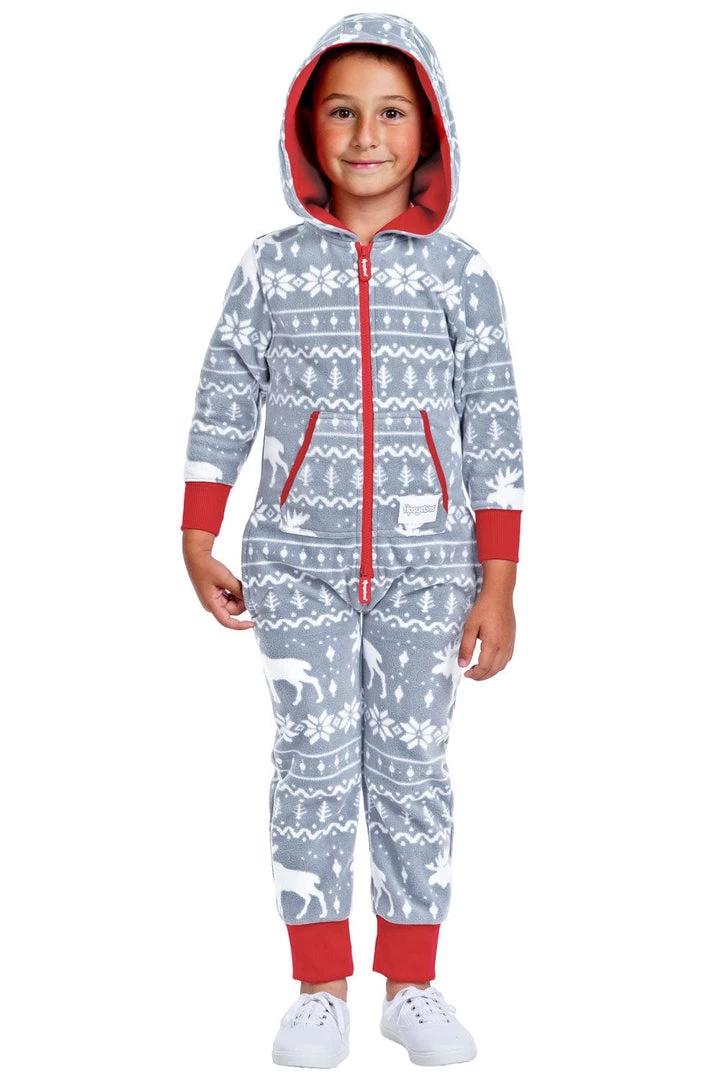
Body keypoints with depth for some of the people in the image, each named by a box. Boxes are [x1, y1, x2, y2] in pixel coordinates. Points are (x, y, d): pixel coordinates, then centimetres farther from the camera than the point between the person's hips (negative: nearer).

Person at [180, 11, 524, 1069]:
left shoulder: (459, 270, 1)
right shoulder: (272, 263, 2)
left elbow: (495, 433, 0)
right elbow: (224, 406, 6)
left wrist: (498, 583, -2)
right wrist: (198, 544, 3)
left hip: (429, 566, 0)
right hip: (297, 563, 0)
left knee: (411, 767, 7)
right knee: (311, 765, 4)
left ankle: (412, 985, 20)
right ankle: (320, 990, 16)